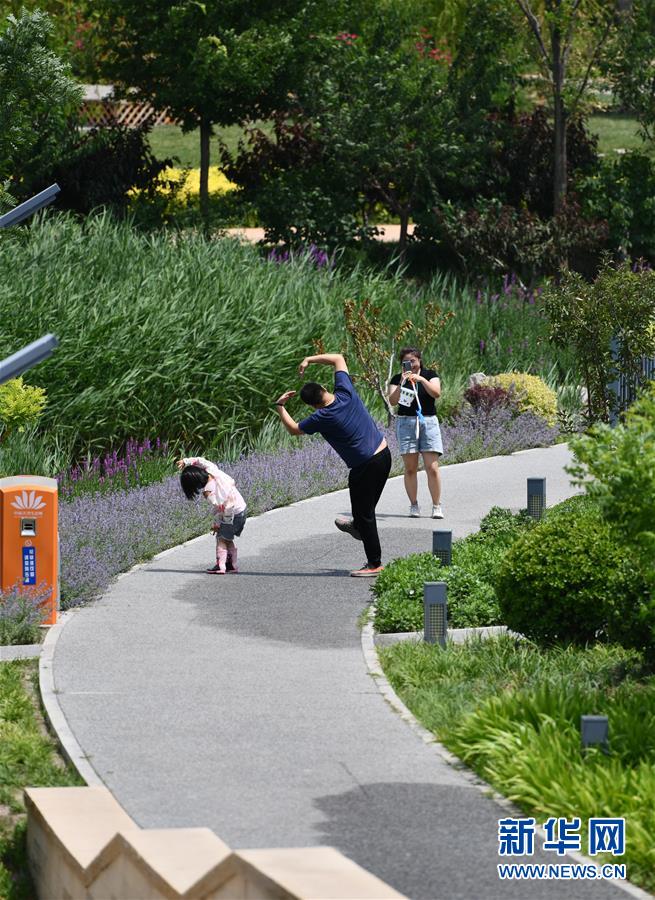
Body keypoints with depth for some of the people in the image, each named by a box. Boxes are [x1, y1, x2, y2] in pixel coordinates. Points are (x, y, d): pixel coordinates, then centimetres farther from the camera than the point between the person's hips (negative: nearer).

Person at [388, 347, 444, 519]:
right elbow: (393, 401, -6)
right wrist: (401, 384, -18)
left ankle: (437, 506, -3)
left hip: (428, 421, -1)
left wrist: (422, 379, -20)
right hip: (406, 422, 1)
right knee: (410, 468, -1)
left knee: (432, 467, -8)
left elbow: (436, 393, -9)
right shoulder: (397, 379, 7)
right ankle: (414, 506, 6)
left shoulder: (429, 374, 7)